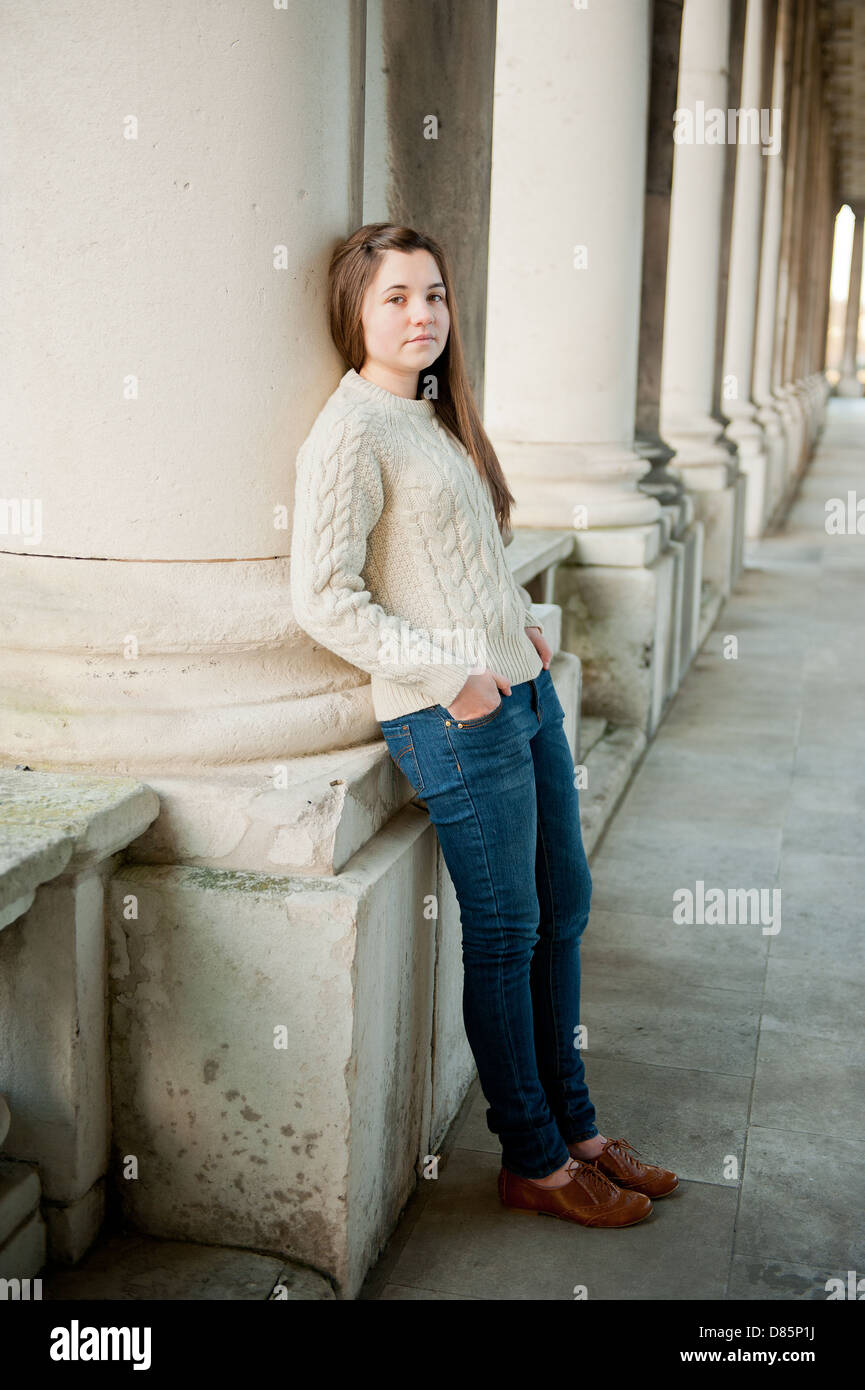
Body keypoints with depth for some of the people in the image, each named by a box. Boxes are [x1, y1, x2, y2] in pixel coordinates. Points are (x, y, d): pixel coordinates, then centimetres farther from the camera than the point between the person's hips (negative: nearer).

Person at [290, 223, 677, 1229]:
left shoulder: (433, 413, 14)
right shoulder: (350, 431, -13)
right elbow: (323, 599, -18)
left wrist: (519, 616, 12)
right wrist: (452, 676, -18)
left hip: (524, 691, 9)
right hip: (456, 720, -9)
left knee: (562, 909, 15)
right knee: (506, 936, 2)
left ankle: (574, 1127, 31)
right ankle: (534, 1162, 20)